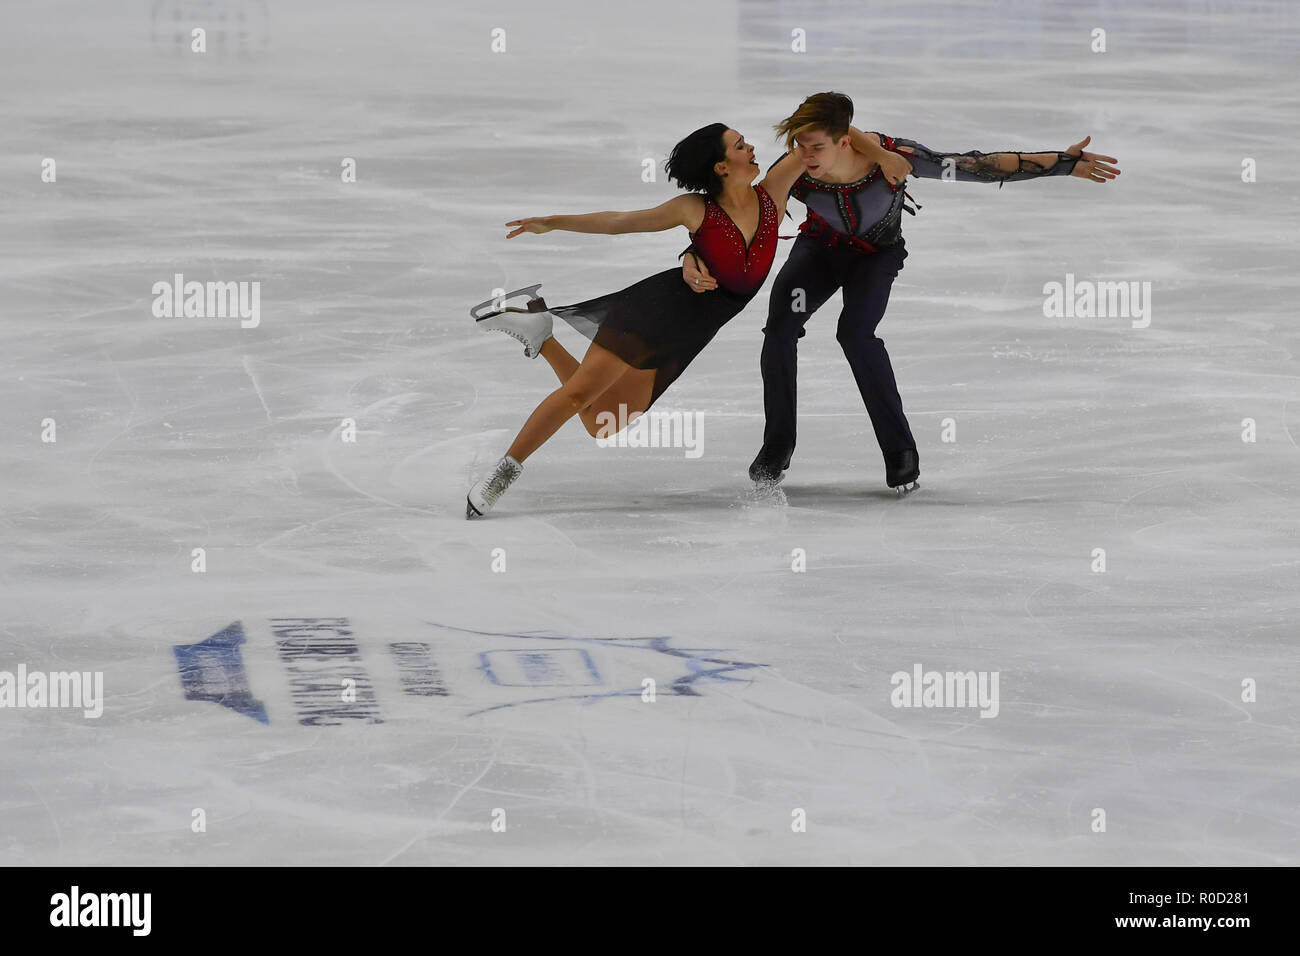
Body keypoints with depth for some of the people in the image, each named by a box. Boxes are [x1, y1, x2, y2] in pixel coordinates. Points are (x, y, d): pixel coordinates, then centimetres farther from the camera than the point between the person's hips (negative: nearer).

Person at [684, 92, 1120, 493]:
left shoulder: (891, 156, -36)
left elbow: (978, 167, -31)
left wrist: (1064, 163, -32)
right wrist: (693, 260, -36)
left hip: (878, 252, -2)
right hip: (821, 247, 2)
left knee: (855, 331, -26)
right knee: (780, 324, -19)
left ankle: (901, 451, -13)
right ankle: (777, 445, 1)